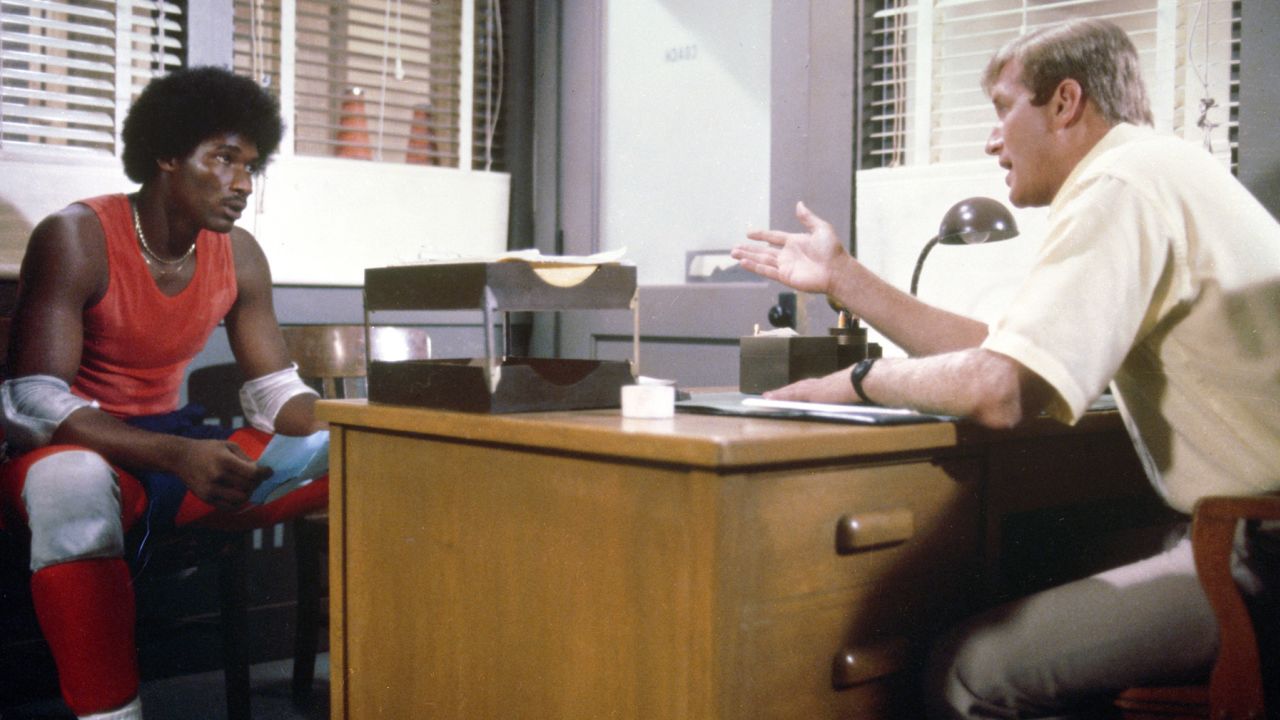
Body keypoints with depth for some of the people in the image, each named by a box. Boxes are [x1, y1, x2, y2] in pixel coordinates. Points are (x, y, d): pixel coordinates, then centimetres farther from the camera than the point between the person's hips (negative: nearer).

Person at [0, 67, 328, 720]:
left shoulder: (239, 257, 4)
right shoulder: (75, 239, -14)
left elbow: (276, 391, 7)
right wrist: (179, 457, -37)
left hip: (180, 450, 6)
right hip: (73, 453, -5)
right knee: (73, 482, -42)